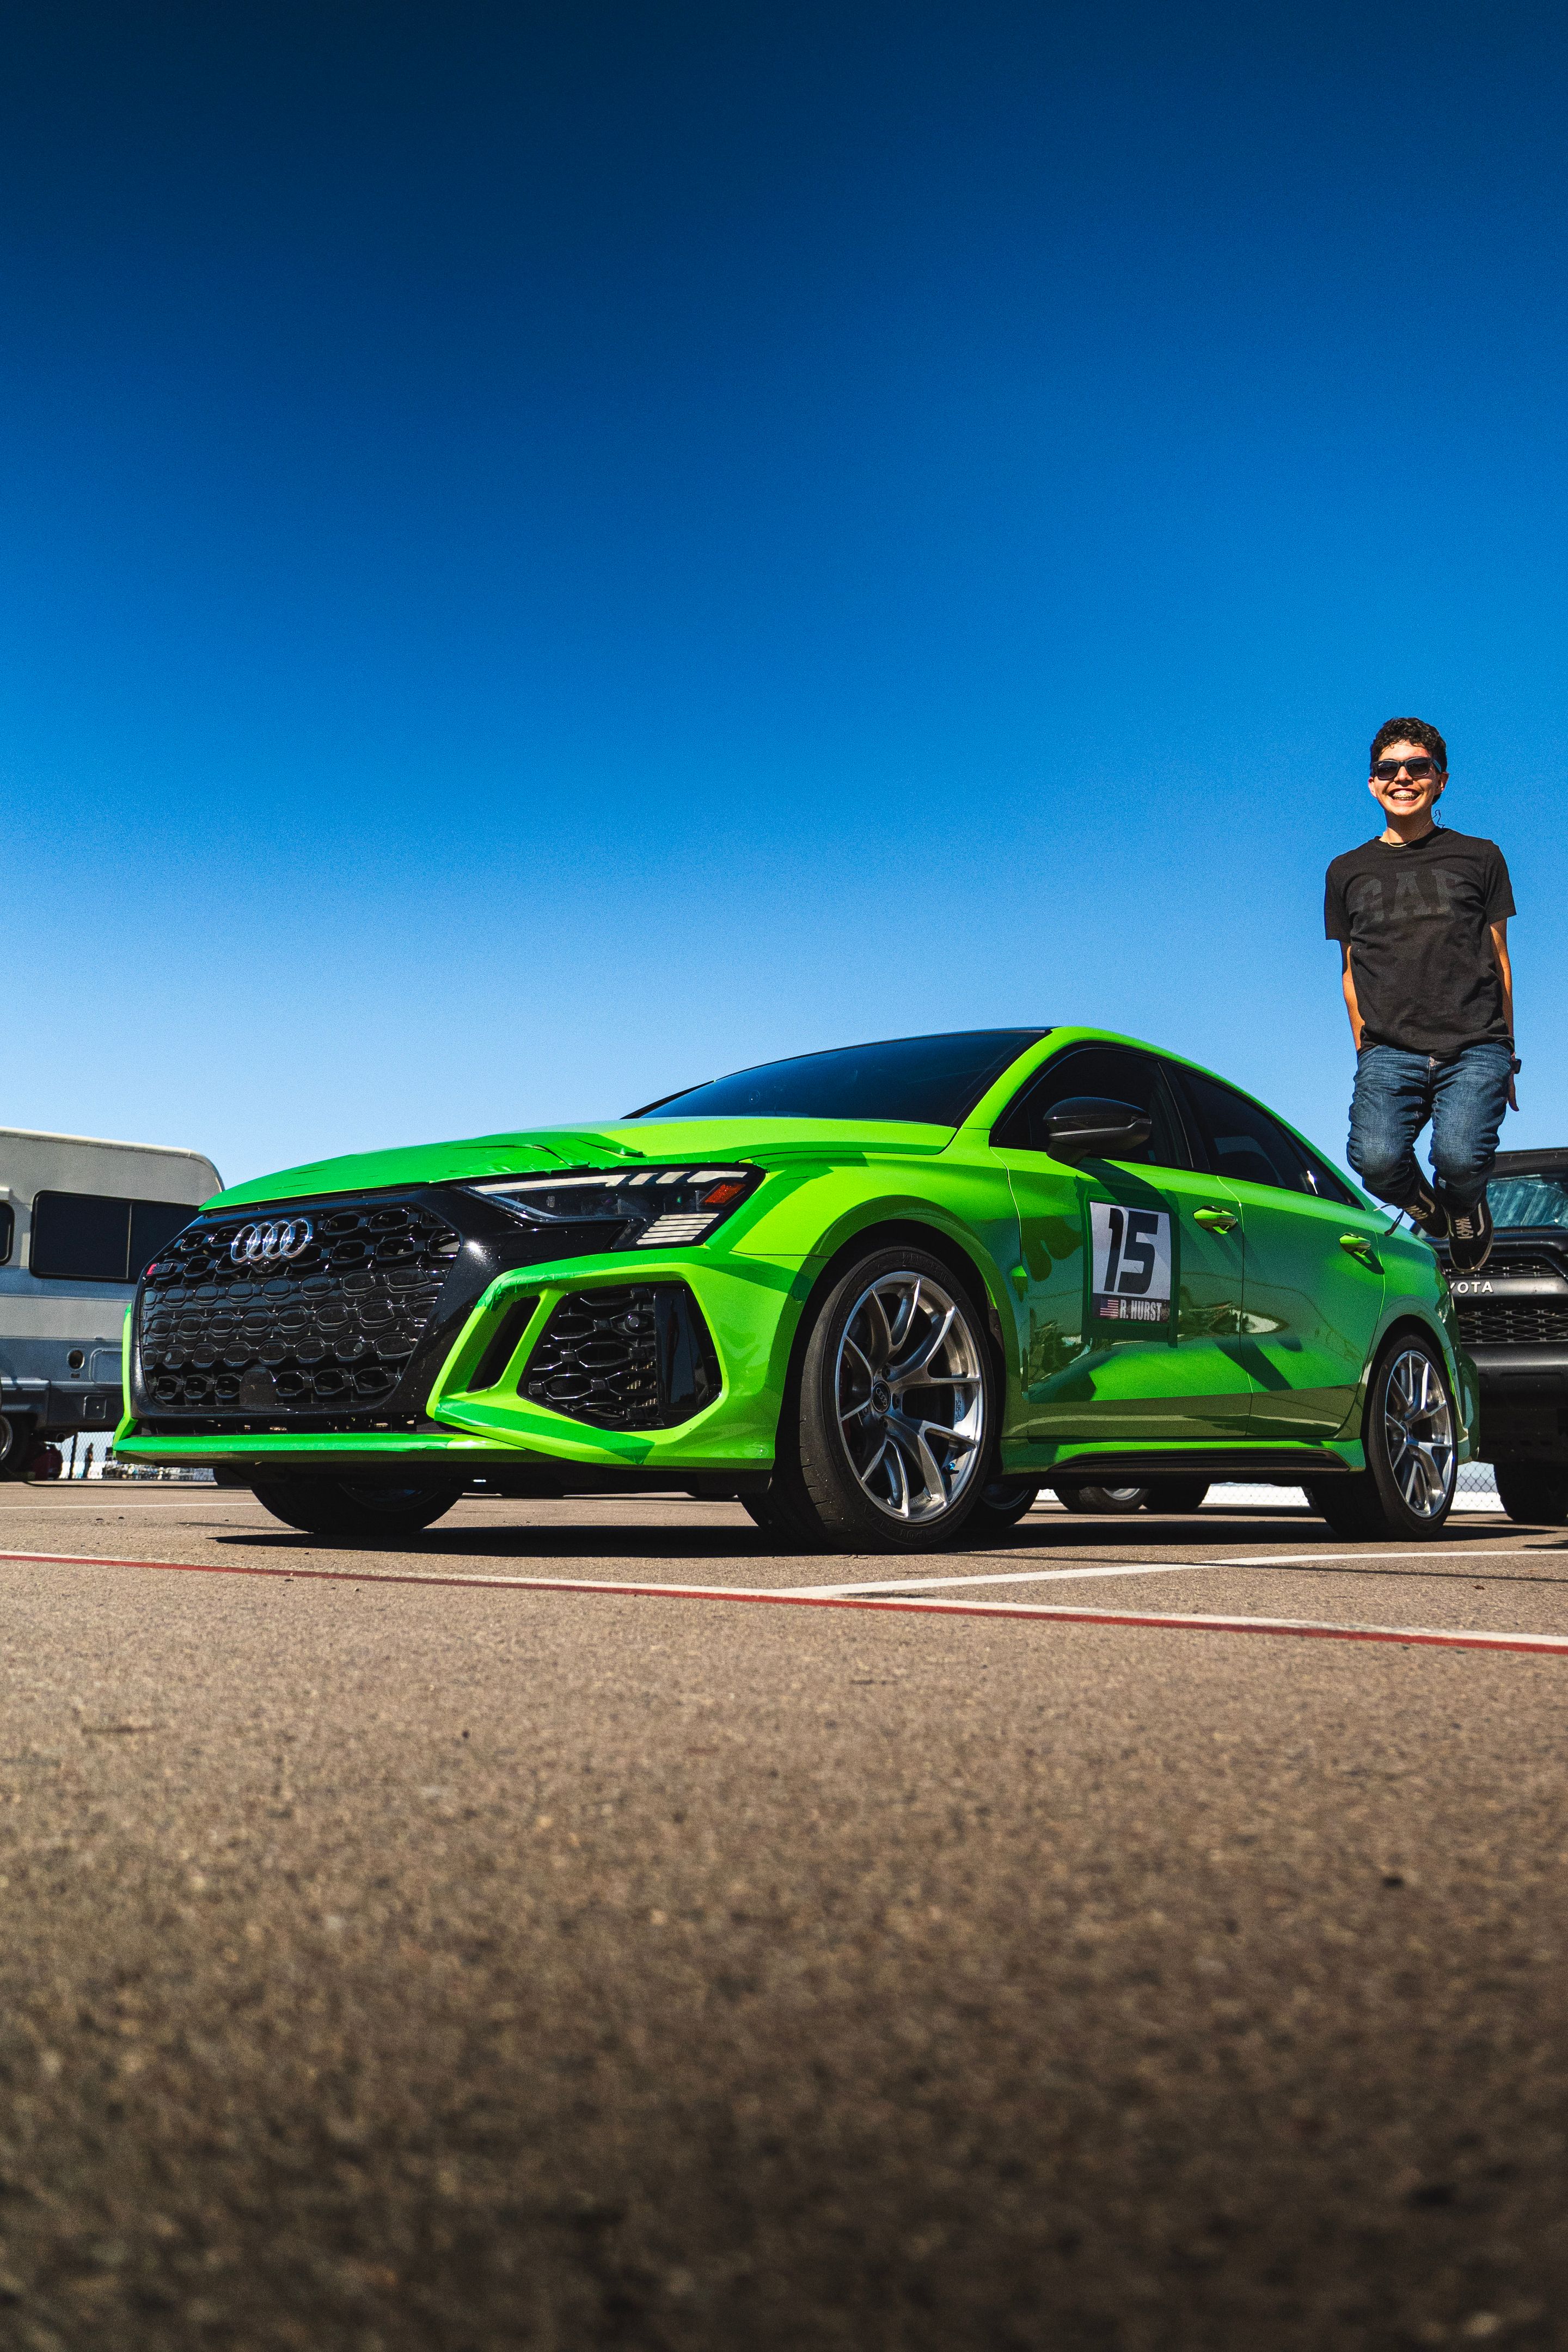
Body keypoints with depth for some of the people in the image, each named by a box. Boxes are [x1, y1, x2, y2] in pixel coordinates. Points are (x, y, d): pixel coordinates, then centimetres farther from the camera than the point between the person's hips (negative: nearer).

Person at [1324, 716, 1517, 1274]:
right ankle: (1429, 1213, 11)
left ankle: (1467, 1211, 12)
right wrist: (1365, 1052, 11)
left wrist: (1503, 1054, 12)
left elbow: (1499, 960, 15)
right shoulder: (1347, 872, 17)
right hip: (1389, 1051, 1)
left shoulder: (1479, 858, 14)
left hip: (1473, 1046, -1)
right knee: (1376, 1157, -25)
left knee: (1460, 1156, -27)